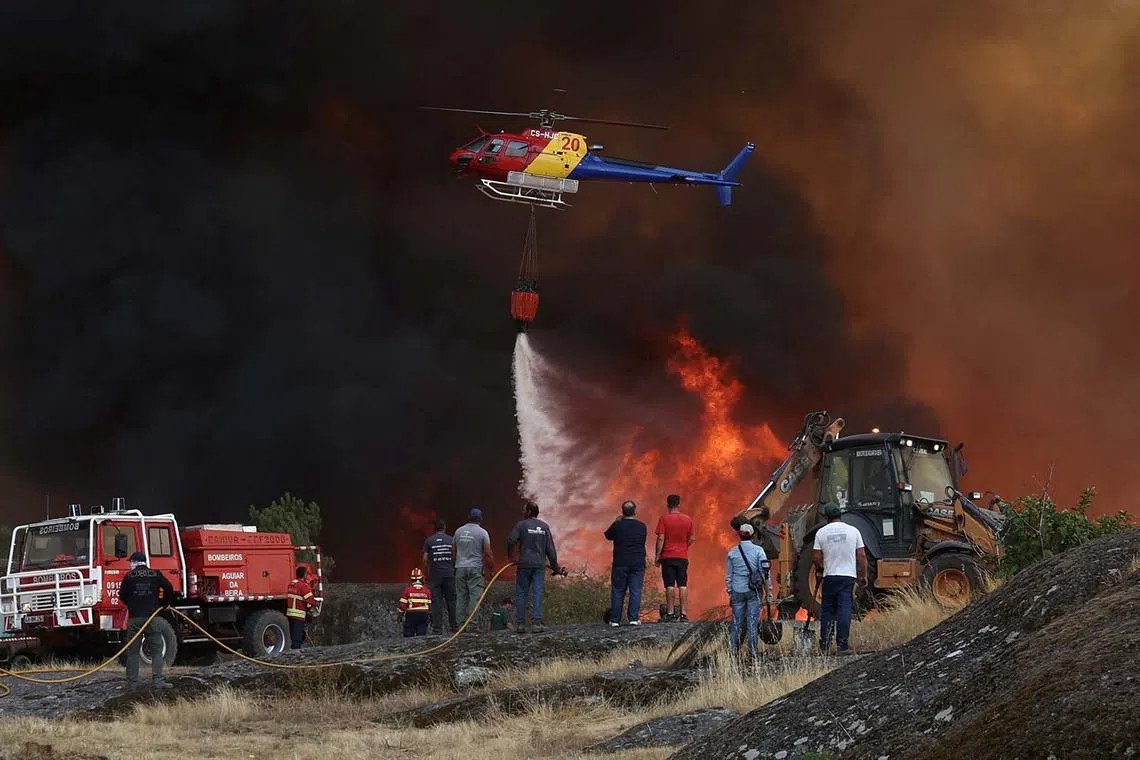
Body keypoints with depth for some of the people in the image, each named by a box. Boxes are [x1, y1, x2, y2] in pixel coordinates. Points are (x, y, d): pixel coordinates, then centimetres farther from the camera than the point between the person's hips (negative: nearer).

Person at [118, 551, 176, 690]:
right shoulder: (156, 575, 5)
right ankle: (158, 681, -8)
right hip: (152, 617, 0)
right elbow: (169, 589, -1)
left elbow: (122, 596, 6)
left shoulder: (129, 576, 4)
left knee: (132, 652, 6)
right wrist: (163, 604, 15)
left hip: (134, 617, 0)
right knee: (156, 650, 3)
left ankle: (132, 682, 5)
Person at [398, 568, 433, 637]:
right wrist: (430, 615, 17)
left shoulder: (407, 590, -6)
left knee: (408, 634, 4)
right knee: (421, 634, 4)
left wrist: (400, 614, 6)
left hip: (411, 614, -2)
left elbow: (403, 604, -5)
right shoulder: (427, 590, 2)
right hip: (423, 614, 2)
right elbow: (430, 604, 6)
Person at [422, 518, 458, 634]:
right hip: (449, 574, 1)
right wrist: (455, 569, 14)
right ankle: (454, 626, 10)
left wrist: (426, 573, 6)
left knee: (436, 602, 0)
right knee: (451, 601, 8)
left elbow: (425, 559, -3)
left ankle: (437, 627, -4)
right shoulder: (451, 540, 2)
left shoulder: (429, 541, 1)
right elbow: (455, 557, 1)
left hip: (436, 575, -1)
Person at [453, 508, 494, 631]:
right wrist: (491, 566, 5)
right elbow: (488, 553, -7)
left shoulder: (459, 531, 7)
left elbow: (454, 551, 12)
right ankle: (472, 625, -12)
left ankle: (461, 624, 4)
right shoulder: (482, 533, -5)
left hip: (460, 567, 4)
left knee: (461, 597, 6)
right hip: (475, 568, -4)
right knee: (475, 596, -5)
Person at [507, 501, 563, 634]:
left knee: (521, 594, 4)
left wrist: (510, 555, 5)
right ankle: (536, 623, -7)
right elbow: (550, 548, 8)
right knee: (538, 594, 1)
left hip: (524, 564, -2)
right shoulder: (544, 527, 9)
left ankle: (520, 624, 2)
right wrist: (555, 566, 13)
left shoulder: (521, 524, -2)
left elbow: (511, 541, -12)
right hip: (540, 565, 2)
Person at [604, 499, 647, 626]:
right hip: (638, 563, 1)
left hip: (620, 563, -1)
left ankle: (615, 620, 4)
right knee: (635, 592, 3)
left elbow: (608, 535, 10)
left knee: (617, 592, 5)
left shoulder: (617, 525, -6)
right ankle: (634, 618, -3)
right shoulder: (642, 526, 1)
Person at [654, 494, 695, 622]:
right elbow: (692, 539, 7)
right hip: (683, 557, 2)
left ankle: (670, 613, -2)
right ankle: (683, 613, 2)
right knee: (683, 585, 5)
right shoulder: (688, 519, 2)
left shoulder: (664, 518, -7)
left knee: (670, 585, -1)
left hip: (668, 556, -2)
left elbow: (661, 538, -10)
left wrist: (657, 555, -4)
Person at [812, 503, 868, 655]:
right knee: (844, 610, -2)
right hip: (848, 575, -1)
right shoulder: (853, 531, 0)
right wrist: (863, 575, 9)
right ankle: (842, 644, -8)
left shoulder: (821, 532, 0)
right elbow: (861, 556, 0)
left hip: (829, 576, 1)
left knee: (827, 610, 10)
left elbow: (816, 557, -2)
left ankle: (824, 644, 10)